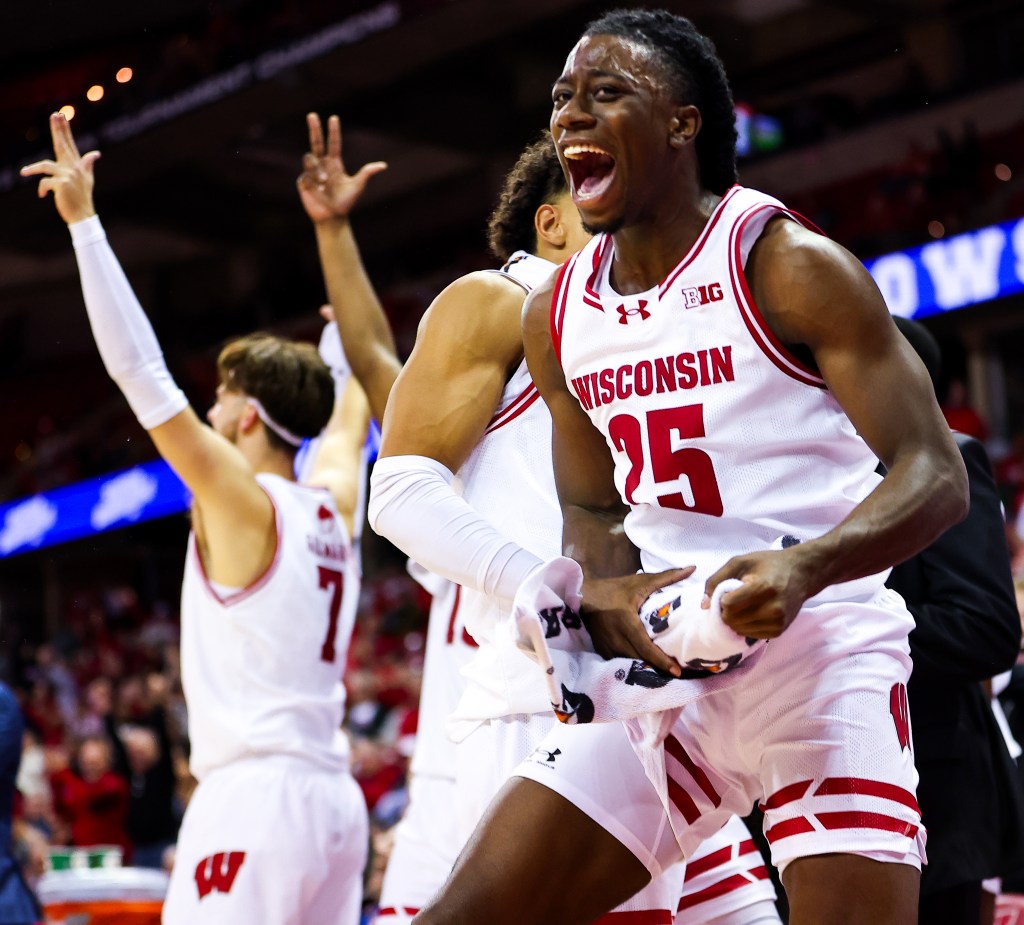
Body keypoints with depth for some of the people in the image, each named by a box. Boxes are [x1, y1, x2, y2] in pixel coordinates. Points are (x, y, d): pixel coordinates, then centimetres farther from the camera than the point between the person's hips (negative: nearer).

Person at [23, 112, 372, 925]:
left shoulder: (242, 499, -5)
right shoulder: (333, 503, 14)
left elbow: (141, 373, -11)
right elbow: (354, 402, 30)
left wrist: (84, 220, -10)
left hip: (257, 793, -8)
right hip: (333, 796, 8)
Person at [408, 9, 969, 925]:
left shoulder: (787, 265, -10)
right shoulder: (555, 316, 9)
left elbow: (936, 475, -13)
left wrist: (801, 569, -32)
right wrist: (606, 598, -7)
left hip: (823, 656, -5)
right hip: (666, 669, 5)